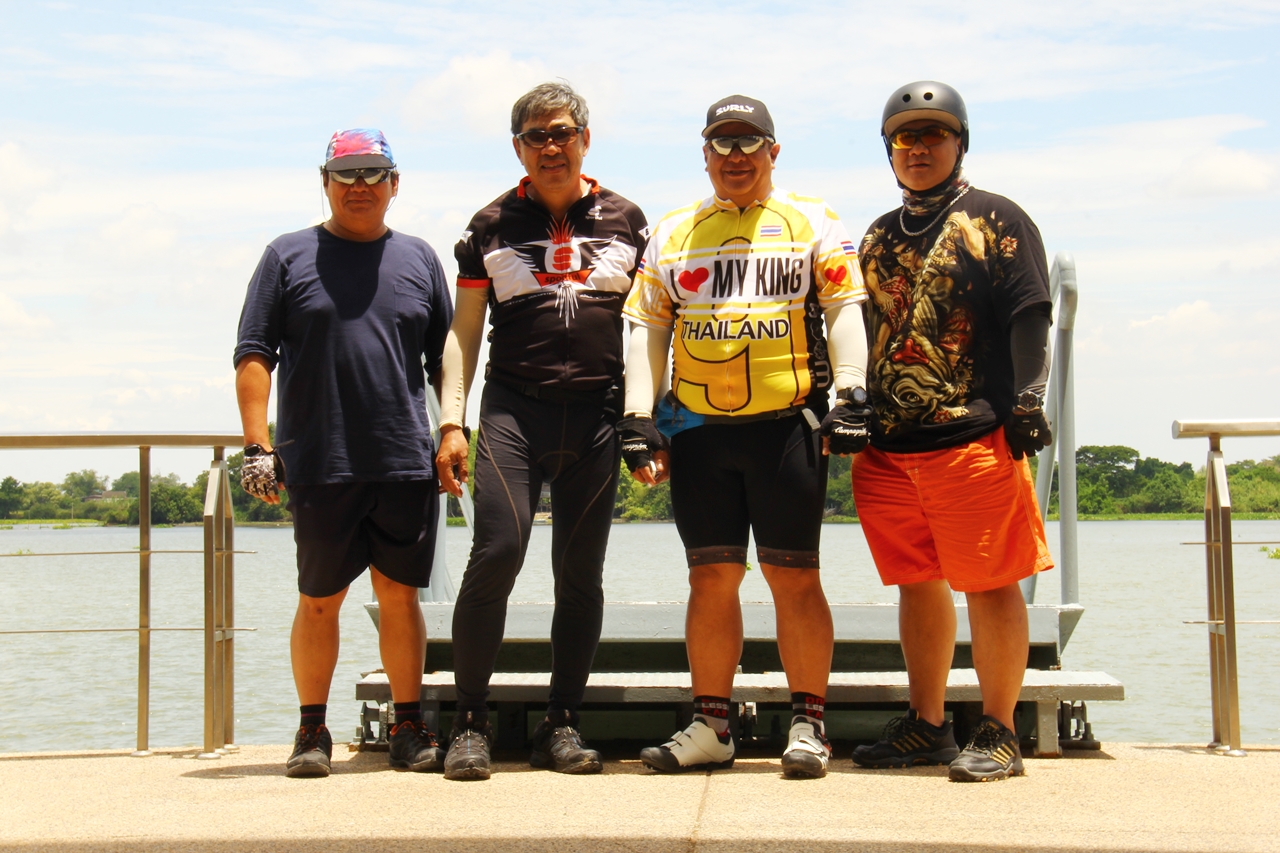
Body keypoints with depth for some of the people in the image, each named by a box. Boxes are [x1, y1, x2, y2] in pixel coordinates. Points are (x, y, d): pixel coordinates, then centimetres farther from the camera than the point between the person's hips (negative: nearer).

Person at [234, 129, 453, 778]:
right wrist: (257, 445, -6)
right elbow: (254, 355, 3)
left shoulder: (418, 259, 14)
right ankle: (312, 729, 15)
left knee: (400, 596, 5)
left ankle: (408, 726, 13)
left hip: (406, 463, 2)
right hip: (318, 465, -1)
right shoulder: (288, 256, 7)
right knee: (319, 600, 5)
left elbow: (445, 358, 16)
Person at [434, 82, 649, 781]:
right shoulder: (491, 226, 10)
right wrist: (451, 422, 2)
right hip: (513, 408, -1)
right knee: (496, 554, -13)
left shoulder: (624, 220, 12)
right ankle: (470, 721, -2)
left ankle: (562, 724, 13)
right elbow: (464, 329, 11)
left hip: (597, 414, 1)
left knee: (580, 573, 3)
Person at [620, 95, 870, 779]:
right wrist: (639, 418, 4)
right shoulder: (673, 233, 16)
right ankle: (711, 727, 13)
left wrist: (850, 397, -8)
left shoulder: (812, 222, 9)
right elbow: (646, 326, 13)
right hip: (698, 428, 3)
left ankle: (808, 724, 7)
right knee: (710, 576, 5)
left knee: (793, 575, -1)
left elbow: (843, 310, 3)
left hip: (787, 423, -3)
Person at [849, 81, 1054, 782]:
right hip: (888, 447, 6)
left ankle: (998, 734, 5)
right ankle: (927, 726, 20)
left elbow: (1029, 317, -6)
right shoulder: (878, 238, 20)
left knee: (988, 586, -3)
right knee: (916, 584, 11)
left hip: (974, 439, -6)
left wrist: (1027, 395, -17)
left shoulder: (997, 221, 3)